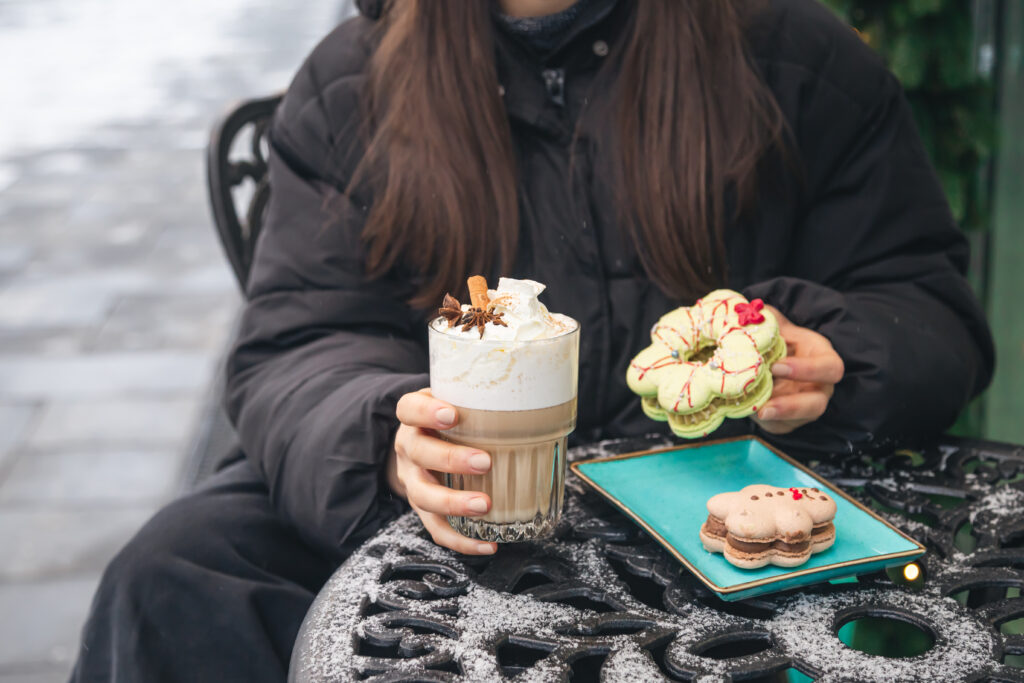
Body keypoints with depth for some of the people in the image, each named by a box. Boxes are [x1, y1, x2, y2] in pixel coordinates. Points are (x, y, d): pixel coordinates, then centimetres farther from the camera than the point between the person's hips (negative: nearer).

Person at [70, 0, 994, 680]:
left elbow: (929, 309, 7)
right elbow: (299, 349, -2)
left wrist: (822, 369, -18)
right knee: (172, 578, -23)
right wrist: (393, 443, -26)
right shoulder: (353, 84, 5)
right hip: (457, 514, 1)